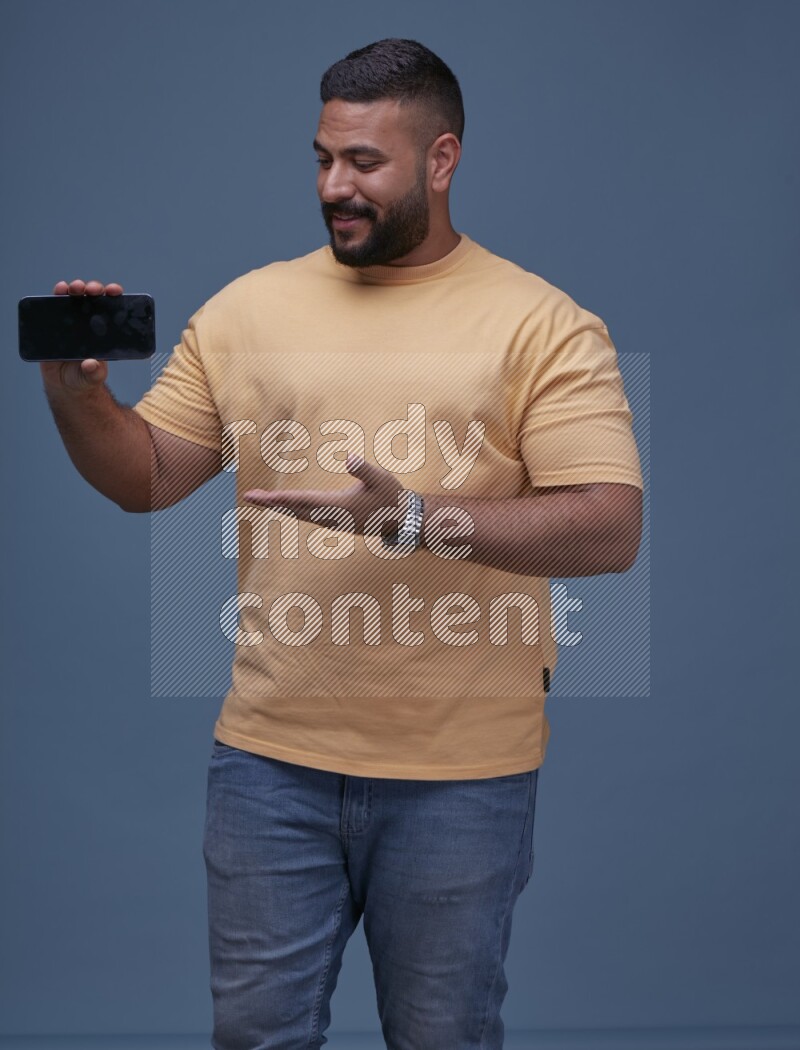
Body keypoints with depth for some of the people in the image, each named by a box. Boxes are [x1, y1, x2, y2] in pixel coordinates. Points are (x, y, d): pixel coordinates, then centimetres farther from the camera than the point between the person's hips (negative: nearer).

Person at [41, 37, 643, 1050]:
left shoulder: (543, 326, -6)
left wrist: (414, 518, -26)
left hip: (459, 774, -3)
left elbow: (611, 529, -15)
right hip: (271, 751, 3)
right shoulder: (247, 308, 6)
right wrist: (78, 395, -11)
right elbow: (147, 476, 10)